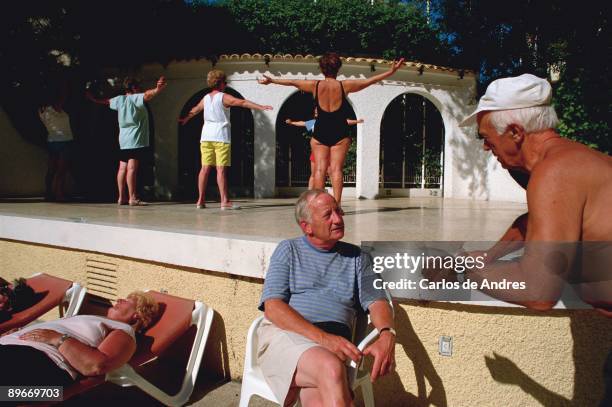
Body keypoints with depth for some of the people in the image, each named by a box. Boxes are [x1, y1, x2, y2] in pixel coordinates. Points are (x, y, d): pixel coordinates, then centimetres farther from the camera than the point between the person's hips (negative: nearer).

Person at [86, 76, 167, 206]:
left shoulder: (119, 99, 13)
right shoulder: (136, 98, -7)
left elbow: (106, 101, 29)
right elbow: (148, 95, -27)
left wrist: (94, 99, 48)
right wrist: (158, 89, -45)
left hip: (123, 140, 8)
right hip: (136, 140, -8)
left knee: (122, 168, 9)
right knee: (132, 168, -12)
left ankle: (121, 197, 15)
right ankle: (132, 198, -14)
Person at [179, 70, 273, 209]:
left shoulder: (206, 98, 15)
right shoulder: (224, 97, -5)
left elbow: (195, 110, 31)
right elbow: (243, 102, -14)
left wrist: (185, 119, 50)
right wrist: (261, 107, -16)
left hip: (206, 136, 6)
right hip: (221, 136, -6)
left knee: (205, 168, 8)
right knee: (221, 169, -9)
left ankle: (200, 200, 11)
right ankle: (225, 201, -10)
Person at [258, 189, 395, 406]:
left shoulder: (356, 257, 19)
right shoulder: (288, 250, 11)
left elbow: (377, 302, 10)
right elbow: (272, 306, -1)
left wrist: (387, 336, -15)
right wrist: (322, 338, -16)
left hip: (333, 342, 2)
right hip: (285, 333, -1)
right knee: (331, 369, -34)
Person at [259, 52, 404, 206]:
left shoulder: (315, 85, -3)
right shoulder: (345, 85, -5)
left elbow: (292, 82, 10)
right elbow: (370, 81, 1)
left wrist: (271, 80, 23)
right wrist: (391, 71, 9)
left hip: (320, 134, 1)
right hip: (340, 134, -1)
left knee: (320, 169, 1)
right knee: (336, 169, -3)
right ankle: (337, 204, -9)